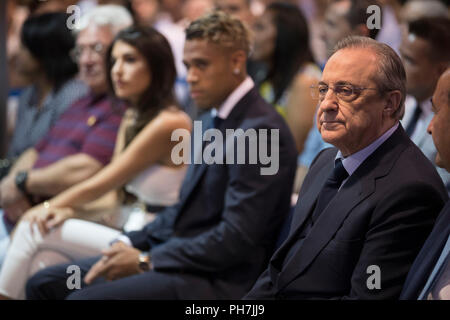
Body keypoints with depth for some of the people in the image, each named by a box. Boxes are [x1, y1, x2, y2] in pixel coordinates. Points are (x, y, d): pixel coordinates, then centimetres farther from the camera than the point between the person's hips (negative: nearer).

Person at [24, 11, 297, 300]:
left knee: (83, 297, -25)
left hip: (216, 283, -10)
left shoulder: (260, 131, -16)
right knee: (43, 284, 4)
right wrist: (130, 244, 5)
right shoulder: (212, 121, 15)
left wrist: (145, 261, -16)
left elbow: (235, 239, -21)